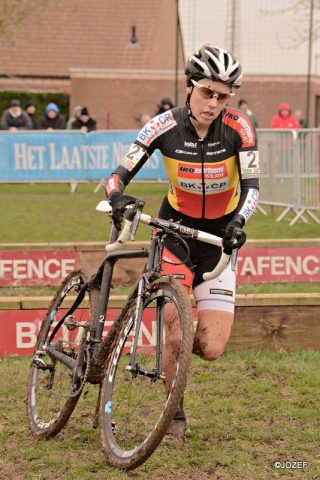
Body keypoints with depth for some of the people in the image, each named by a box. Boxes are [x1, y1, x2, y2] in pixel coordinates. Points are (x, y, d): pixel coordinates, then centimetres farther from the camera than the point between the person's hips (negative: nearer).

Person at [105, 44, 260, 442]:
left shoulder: (238, 127, -16)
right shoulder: (165, 126, -16)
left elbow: (251, 185, -19)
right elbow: (118, 175, -16)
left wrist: (239, 221, -39)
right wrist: (117, 197, -38)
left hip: (219, 235, 1)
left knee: (210, 349, -8)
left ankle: (171, 345, 30)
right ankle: (175, 416, 8)